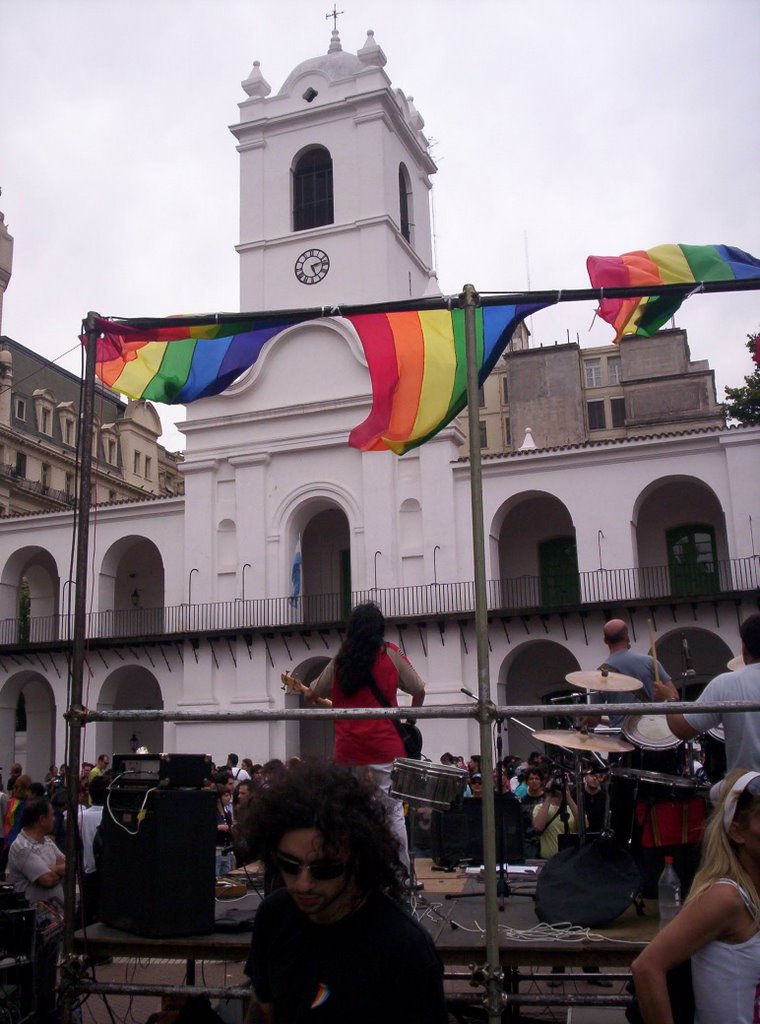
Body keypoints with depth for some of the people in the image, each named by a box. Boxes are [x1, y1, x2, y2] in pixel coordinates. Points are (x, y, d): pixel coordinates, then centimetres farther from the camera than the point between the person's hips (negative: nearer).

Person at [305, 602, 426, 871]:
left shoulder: (339, 661, 10)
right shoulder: (391, 654, 2)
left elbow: (312, 695, 18)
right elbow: (419, 690, 6)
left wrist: (305, 691, 40)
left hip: (347, 751, 3)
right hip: (385, 747, -2)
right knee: (393, 812, 2)